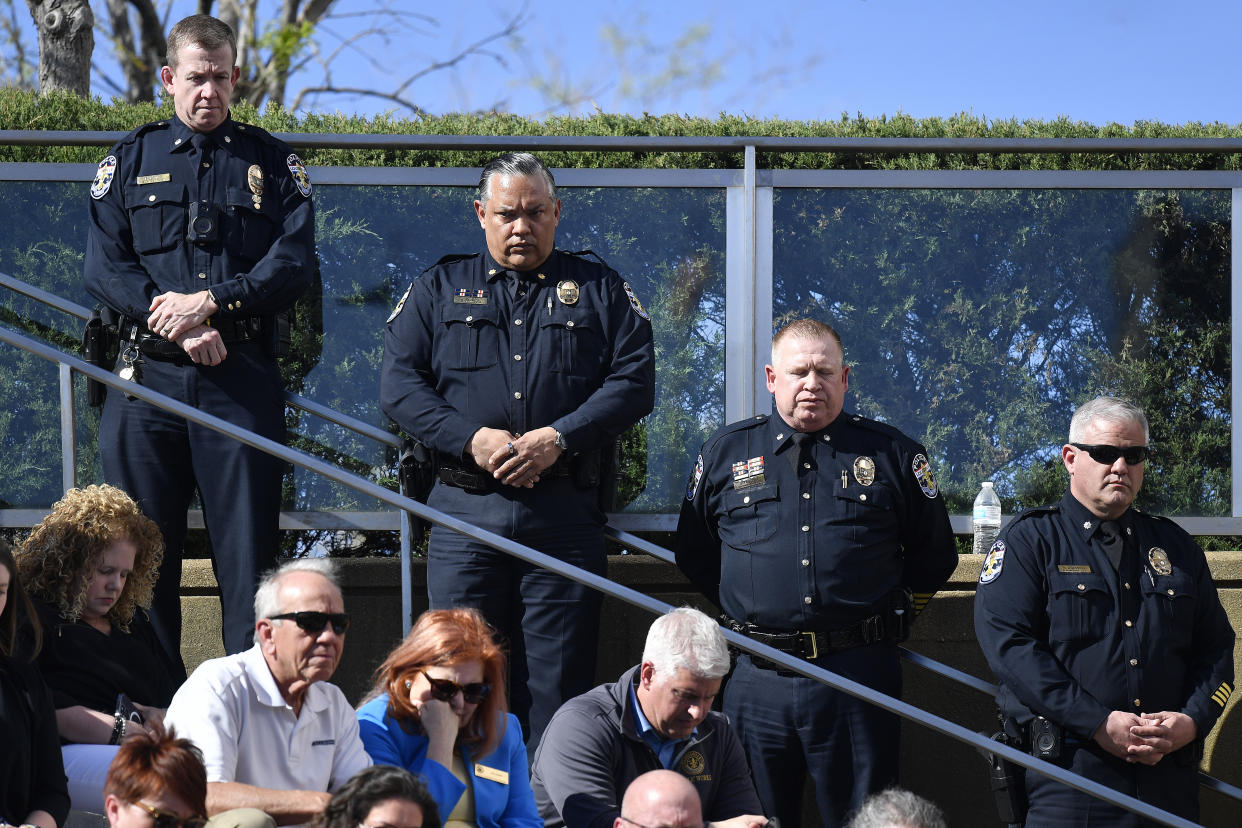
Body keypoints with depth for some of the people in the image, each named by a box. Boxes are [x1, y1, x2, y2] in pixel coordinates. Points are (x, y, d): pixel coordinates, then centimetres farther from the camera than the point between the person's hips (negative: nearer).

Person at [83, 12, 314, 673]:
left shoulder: (271, 162, 12)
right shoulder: (129, 160, 13)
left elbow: (294, 264, 0)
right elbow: (103, 268, 3)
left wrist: (210, 303, -14)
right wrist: (179, 326, -11)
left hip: (242, 379, -1)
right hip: (147, 375, 1)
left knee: (248, 551, -3)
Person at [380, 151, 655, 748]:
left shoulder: (600, 290, 13)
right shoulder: (438, 289, 15)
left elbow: (634, 383, 2)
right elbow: (398, 384, 5)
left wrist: (559, 438, -12)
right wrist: (472, 439, -11)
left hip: (565, 516, 0)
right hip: (465, 509, 1)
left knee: (559, 684, -1)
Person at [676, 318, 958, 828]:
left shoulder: (892, 455, 7)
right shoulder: (725, 452, 10)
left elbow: (935, 556, 16)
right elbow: (694, 553, 19)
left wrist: (893, 611, 10)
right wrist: (742, 613, 13)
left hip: (859, 673, -1)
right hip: (758, 680, 1)